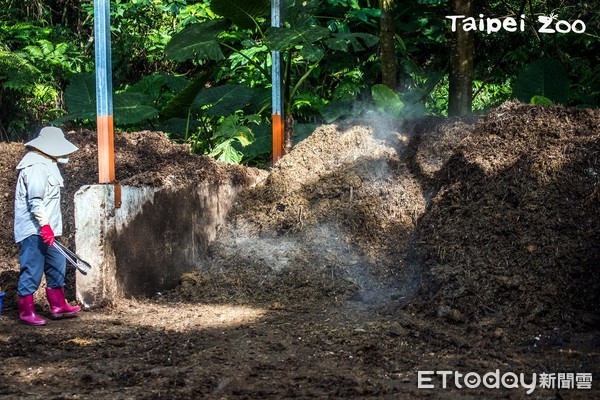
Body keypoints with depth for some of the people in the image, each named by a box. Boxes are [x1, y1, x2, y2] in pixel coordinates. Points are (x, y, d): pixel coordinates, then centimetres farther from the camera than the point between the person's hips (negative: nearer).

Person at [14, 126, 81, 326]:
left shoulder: (46, 164, 16)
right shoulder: (36, 167, -16)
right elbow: (35, 200, -23)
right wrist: (45, 225, -25)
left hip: (44, 229, 11)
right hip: (33, 229, -11)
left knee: (56, 266, 16)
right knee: (32, 270, -5)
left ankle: (58, 306, 25)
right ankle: (26, 312, 3)